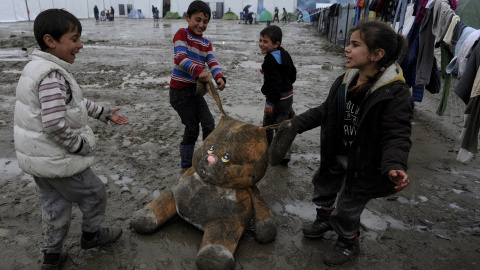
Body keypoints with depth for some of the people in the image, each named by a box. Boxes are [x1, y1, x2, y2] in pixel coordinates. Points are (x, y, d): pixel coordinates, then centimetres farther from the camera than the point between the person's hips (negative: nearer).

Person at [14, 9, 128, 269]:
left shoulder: (38, 67, 7)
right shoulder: (53, 76, -26)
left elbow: (76, 101, 16)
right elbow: (55, 125, -32)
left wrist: (105, 113, 18)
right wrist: (81, 146, -17)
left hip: (35, 157, 9)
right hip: (57, 160, -9)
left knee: (54, 205, 23)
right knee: (94, 194, 14)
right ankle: (91, 235, 37)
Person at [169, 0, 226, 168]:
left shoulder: (206, 43, 11)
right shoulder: (182, 34, -9)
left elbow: (212, 62, -3)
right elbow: (180, 58, -24)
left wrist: (219, 77, -24)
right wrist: (198, 71, -39)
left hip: (195, 89, 7)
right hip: (180, 90, -7)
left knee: (209, 124, 7)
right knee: (192, 127, 2)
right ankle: (186, 162, 22)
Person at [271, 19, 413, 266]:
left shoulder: (395, 94, -25)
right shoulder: (345, 81, -5)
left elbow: (396, 136, -26)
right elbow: (325, 111, 8)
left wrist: (394, 166, -44)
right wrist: (296, 124, 7)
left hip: (362, 164, -7)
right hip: (335, 155, 7)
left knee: (347, 207, 8)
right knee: (323, 185, 26)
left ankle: (348, 243, 40)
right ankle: (325, 219, 57)